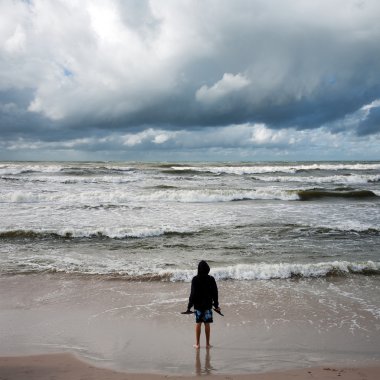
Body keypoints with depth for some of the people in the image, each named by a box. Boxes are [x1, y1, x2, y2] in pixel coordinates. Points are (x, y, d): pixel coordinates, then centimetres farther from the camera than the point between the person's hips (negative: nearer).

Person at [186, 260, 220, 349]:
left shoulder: (195, 279, -10)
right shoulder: (211, 279, -3)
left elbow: (193, 293, -10)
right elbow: (215, 293, 2)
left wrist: (189, 306, -3)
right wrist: (216, 305, 11)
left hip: (198, 305, -1)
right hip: (208, 305, 1)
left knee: (198, 323, 7)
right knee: (207, 324, 8)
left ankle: (197, 343, 12)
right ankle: (207, 343, 14)